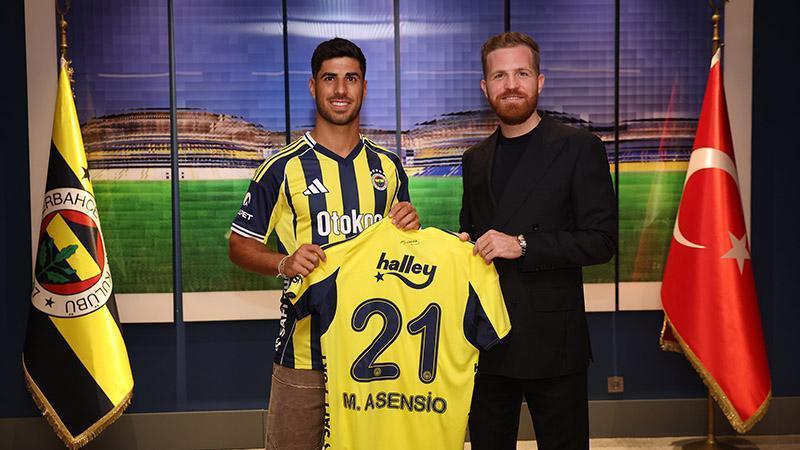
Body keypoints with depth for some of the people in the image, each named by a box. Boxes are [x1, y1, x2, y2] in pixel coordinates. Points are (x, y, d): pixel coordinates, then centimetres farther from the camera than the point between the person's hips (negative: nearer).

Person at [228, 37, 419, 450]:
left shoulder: (387, 166, 9)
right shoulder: (283, 168, -3)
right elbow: (240, 245, 0)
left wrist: (410, 226, -4)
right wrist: (285, 263, -19)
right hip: (305, 346, -3)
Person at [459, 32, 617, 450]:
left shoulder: (578, 148, -4)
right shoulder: (475, 159, 13)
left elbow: (602, 239, -10)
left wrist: (522, 245, -19)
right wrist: (461, 245, -1)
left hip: (552, 342, -5)